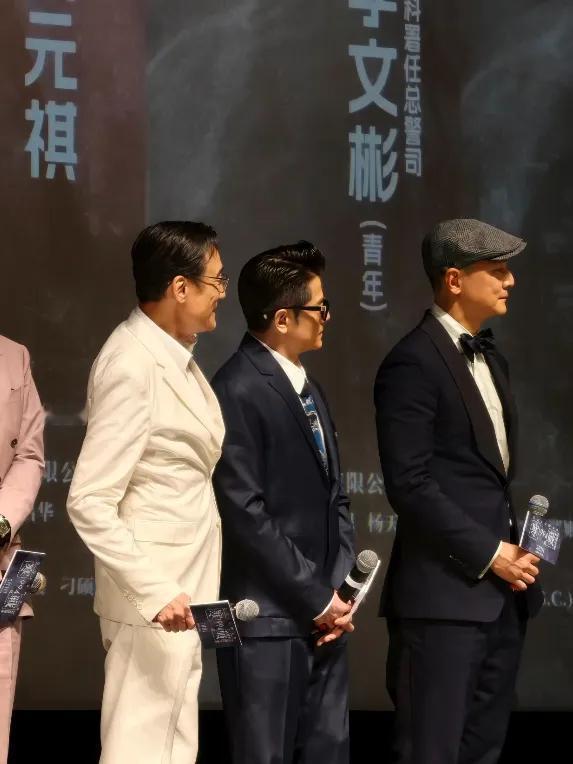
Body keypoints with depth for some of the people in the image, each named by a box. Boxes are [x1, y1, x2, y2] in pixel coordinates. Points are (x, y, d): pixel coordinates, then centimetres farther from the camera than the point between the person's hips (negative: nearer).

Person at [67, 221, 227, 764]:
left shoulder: (172, 353, 8)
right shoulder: (133, 369, -21)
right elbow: (89, 502, -23)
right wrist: (153, 591, -27)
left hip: (184, 582, 10)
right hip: (154, 594, -10)